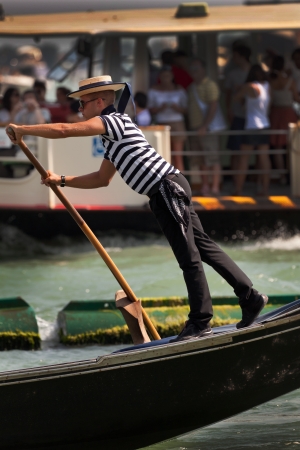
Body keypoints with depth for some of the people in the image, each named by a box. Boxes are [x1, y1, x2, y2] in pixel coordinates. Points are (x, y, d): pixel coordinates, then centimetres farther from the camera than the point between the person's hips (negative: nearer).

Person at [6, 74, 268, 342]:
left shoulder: (111, 120, -7)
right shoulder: (112, 135, 24)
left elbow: (64, 130, -16)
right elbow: (103, 179, 30)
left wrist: (23, 130, -6)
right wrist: (62, 181, 24)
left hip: (167, 188, -10)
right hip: (168, 190, 10)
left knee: (188, 256, -5)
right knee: (203, 247, 12)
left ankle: (201, 322, -3)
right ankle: (251, 297, 16)